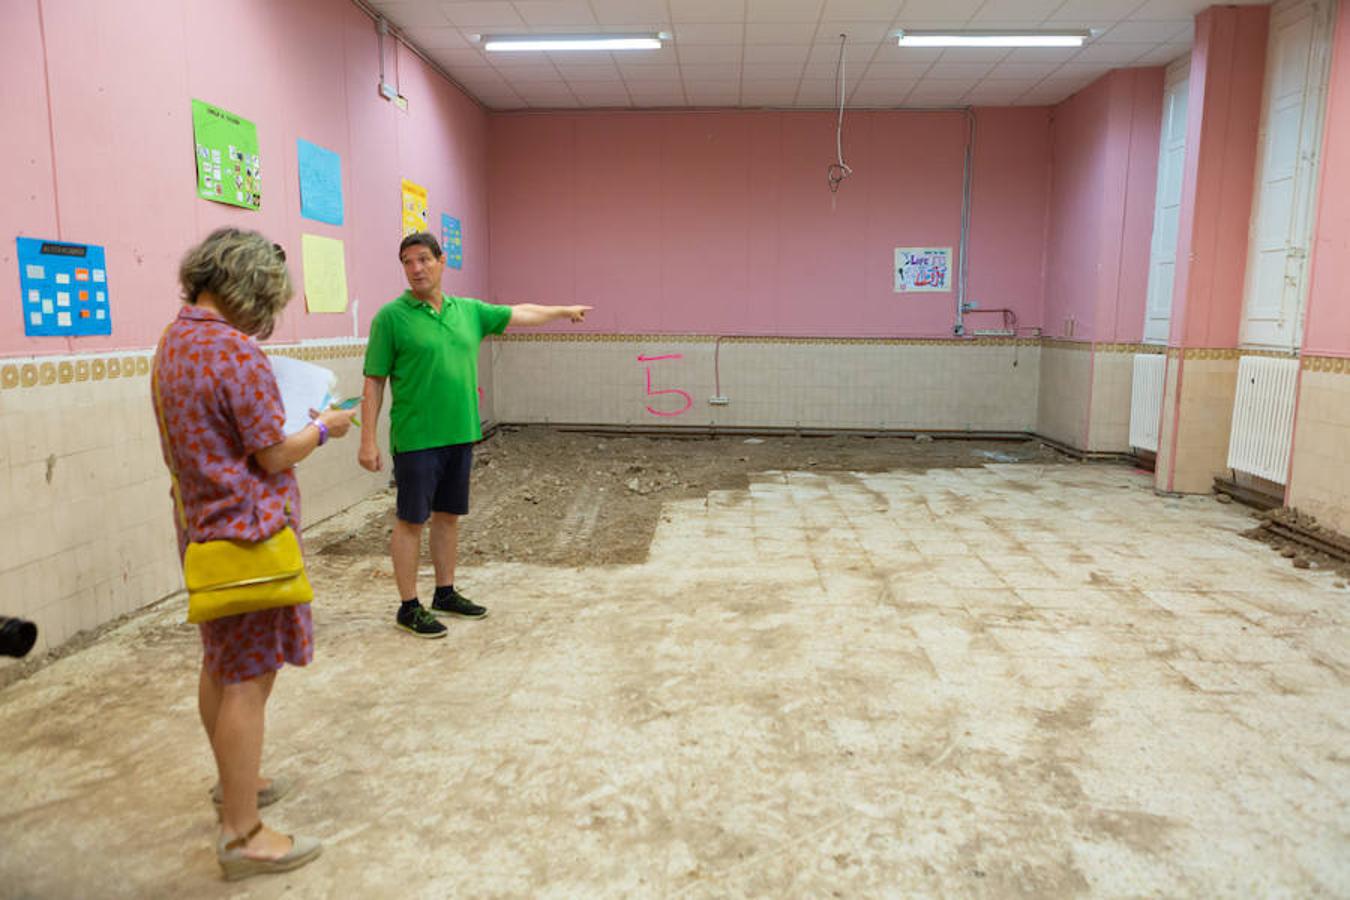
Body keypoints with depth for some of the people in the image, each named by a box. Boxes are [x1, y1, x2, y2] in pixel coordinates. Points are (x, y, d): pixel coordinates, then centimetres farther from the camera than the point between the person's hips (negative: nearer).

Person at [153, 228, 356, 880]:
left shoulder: (172, 342, 7)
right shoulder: (238, 352, -22)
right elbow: (275, 455, -18)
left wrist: (296, 422, 16)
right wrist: (323, 427, -1)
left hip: (201, 527, 10)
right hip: (249, 530, -10)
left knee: (220, 665, 21)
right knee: (249, 680, -1)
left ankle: (233, 783, 39)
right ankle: (241, 835, 9)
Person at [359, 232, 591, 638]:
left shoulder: (469, 311, 8)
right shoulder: (391, 316, -6)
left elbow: (519, 313, 23)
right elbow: (374, 382, -6)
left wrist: (564, 310, 32)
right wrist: (368, 439, -10)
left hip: (460, 435, 6)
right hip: (416, 439, -5)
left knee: (449, 516, 15)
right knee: (411, 520, 3)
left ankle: (445, 593, 29)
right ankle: (409, 607, 14)